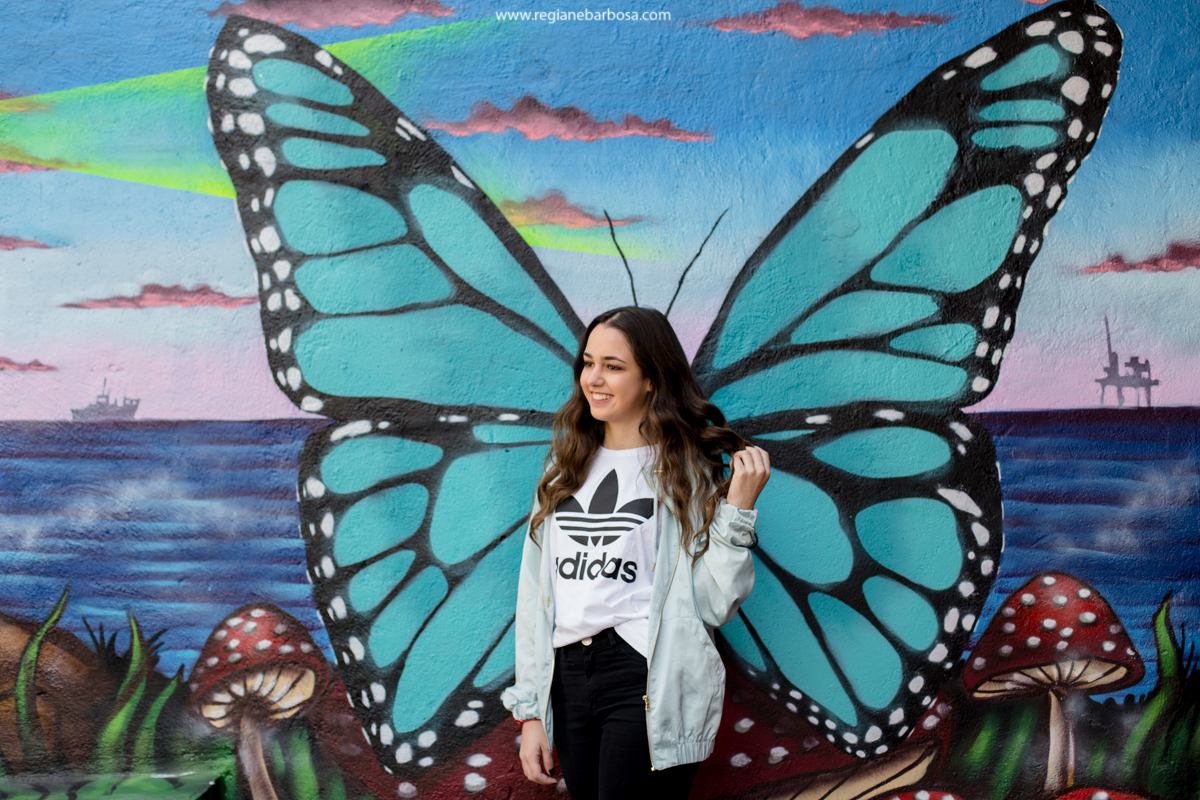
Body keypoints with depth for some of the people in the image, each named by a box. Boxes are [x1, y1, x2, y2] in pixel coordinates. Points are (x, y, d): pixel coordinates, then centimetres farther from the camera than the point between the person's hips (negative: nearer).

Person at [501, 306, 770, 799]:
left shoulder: (686, 471, 0)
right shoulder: (566, 467, 12)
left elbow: (715, 605, -7)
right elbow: (535, 592, 10)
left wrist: (737, 508, -15)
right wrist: (531, 711, 7)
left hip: (650, 685, -4)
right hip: (568, 680, 5)